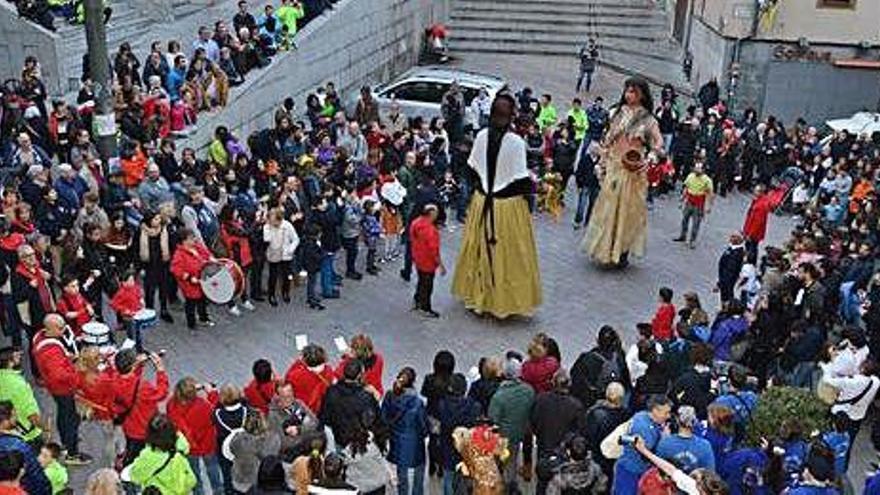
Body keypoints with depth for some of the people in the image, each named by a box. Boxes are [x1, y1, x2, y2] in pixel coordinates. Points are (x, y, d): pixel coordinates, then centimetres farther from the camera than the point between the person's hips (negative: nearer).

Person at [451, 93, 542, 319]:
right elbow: (521, 178, -16)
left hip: (482, 201, 5)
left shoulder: (481, 136, -5)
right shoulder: (516, 142, -18)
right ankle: (504, 299, 17)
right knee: (507, 253, 8)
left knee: (480, 248, 17)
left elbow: (473, 168, 4)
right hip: (508, 204, -5)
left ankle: (477, 294, 31)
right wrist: (529, 192, 1)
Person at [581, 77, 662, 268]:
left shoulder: (648, 120, -3)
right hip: (613, 168, 4)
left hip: (633, 171, -4)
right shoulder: (618, 114, 8)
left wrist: (655, 149, -31)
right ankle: (605, 249, 16)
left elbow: (658, 141, -10)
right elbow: (608, 140, 12)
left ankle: (622, 252, 9)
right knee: (608, 207, 6)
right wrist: (603, 163, 8)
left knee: (628, 209, 1)